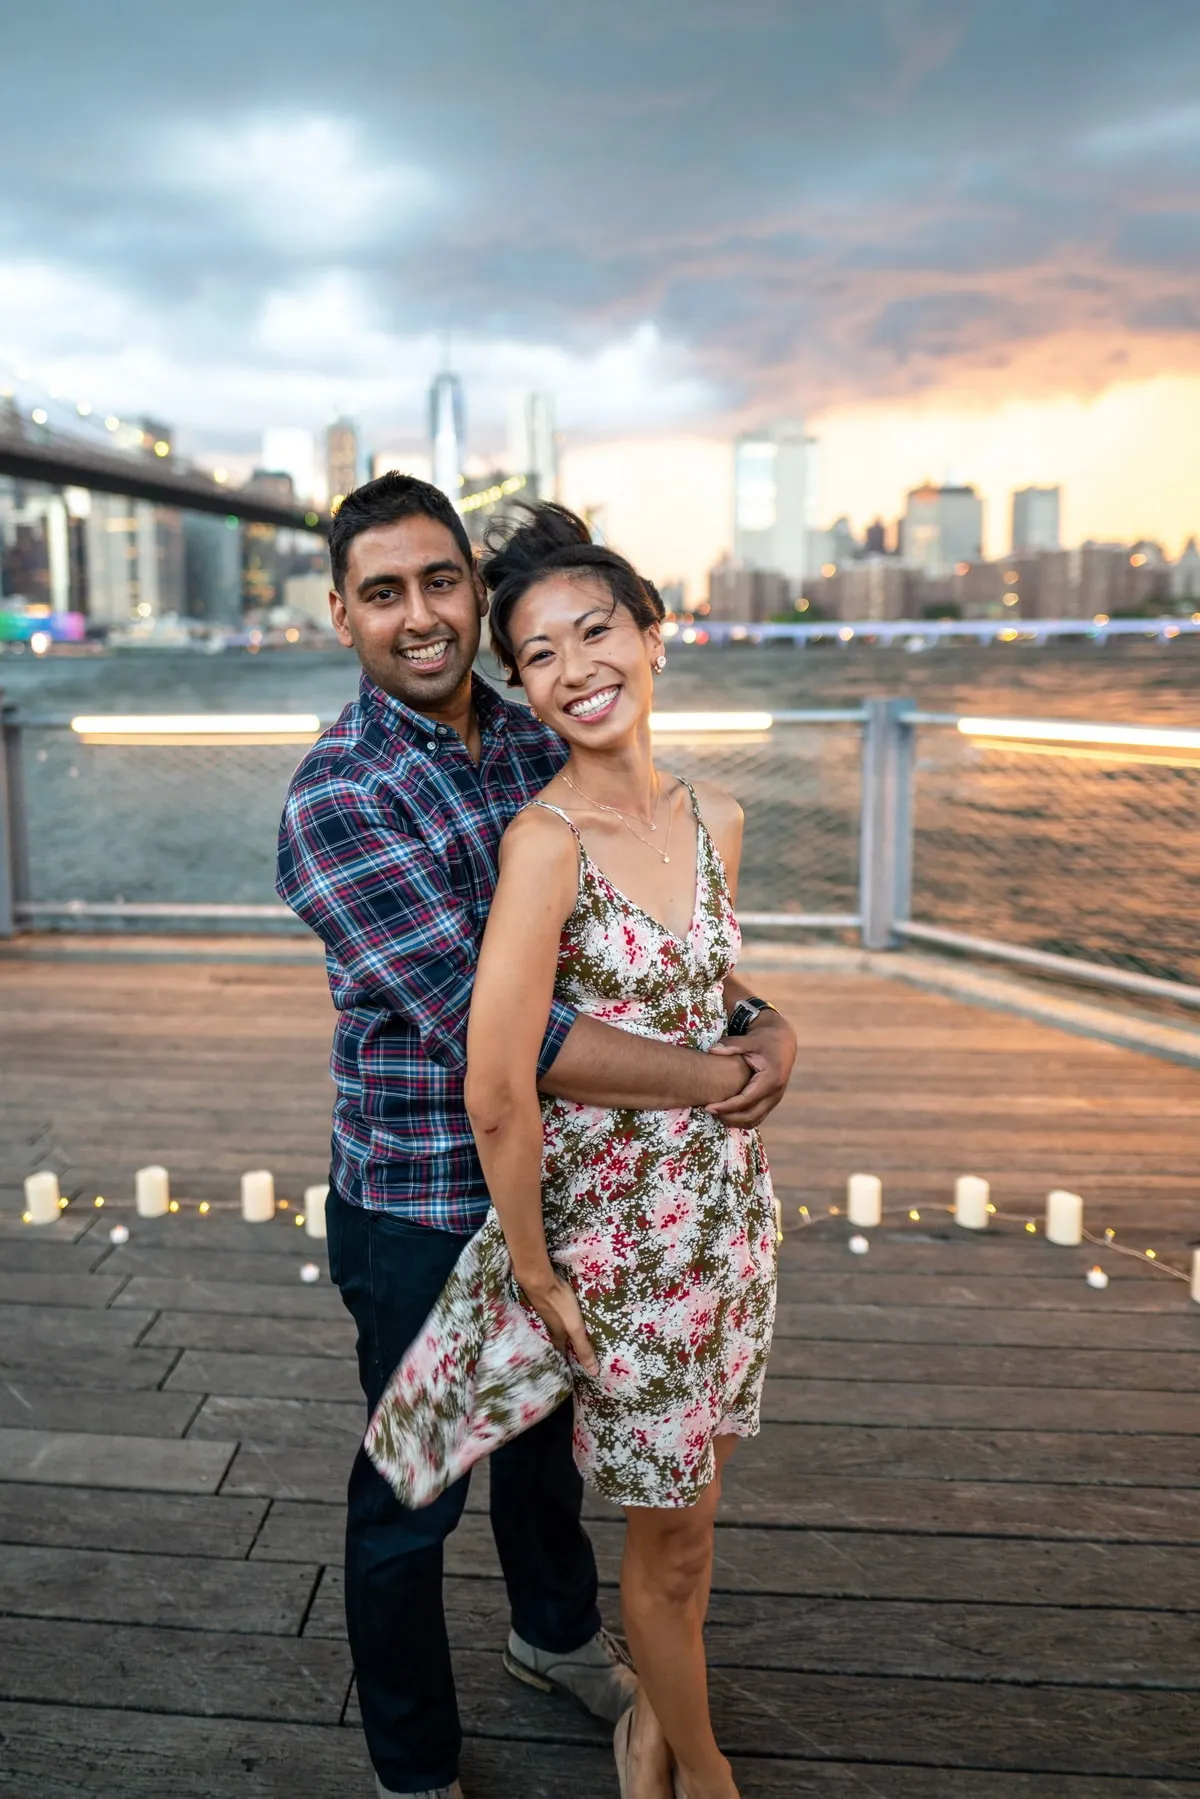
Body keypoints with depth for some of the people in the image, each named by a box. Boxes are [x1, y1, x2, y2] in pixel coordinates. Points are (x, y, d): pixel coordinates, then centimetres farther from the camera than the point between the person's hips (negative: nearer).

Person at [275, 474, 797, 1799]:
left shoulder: (537, 743, -1)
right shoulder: (338, 801, -23)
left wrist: (765, 1018, -14)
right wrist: (713, 1079, -25)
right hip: (422, 1207, -6)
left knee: (544, 1425, 28)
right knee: (414, 1488, 15)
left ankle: (555, 1634, 57)